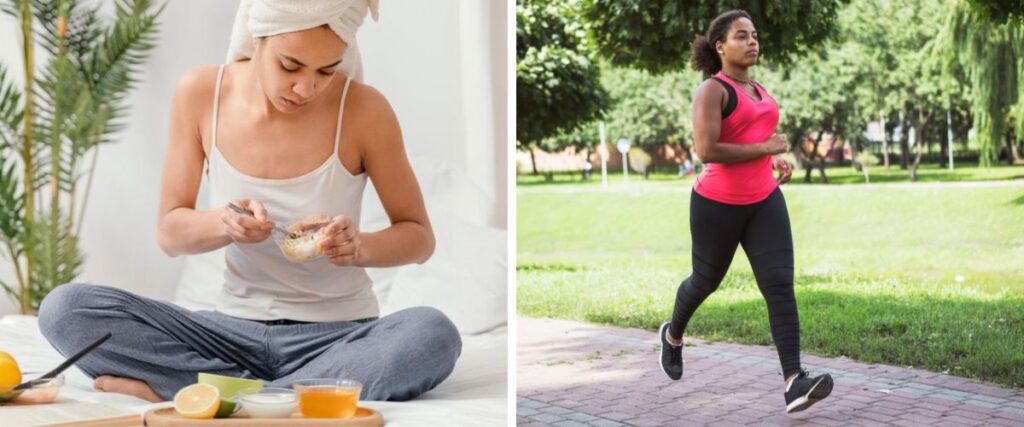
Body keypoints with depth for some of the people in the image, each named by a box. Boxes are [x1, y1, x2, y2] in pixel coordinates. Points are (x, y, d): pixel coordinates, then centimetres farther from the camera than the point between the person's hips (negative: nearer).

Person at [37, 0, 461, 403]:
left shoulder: (364, 110, -13)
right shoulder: (200, 93, -6)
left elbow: (419, 236, -1)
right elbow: (169, 232, 0)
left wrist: (360, 247, -24)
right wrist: (222, 223, -22)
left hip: (338, 334, -2)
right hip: (235, 329, 2)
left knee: (433, 335, -35)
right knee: (65, 308, -18)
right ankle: (293, 392, -20)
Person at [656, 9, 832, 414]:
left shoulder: (758, 90, 12)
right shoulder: (711, 90, -12)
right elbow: (706, 151, -23)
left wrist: (777, 159, 9)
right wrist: (764, 148, -18)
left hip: (764, 200, 5)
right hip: (717, 204, -5)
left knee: (780, 284, -11)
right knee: (706, 280, 15)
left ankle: (794, 382, -19)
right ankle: (673, 334, 48)